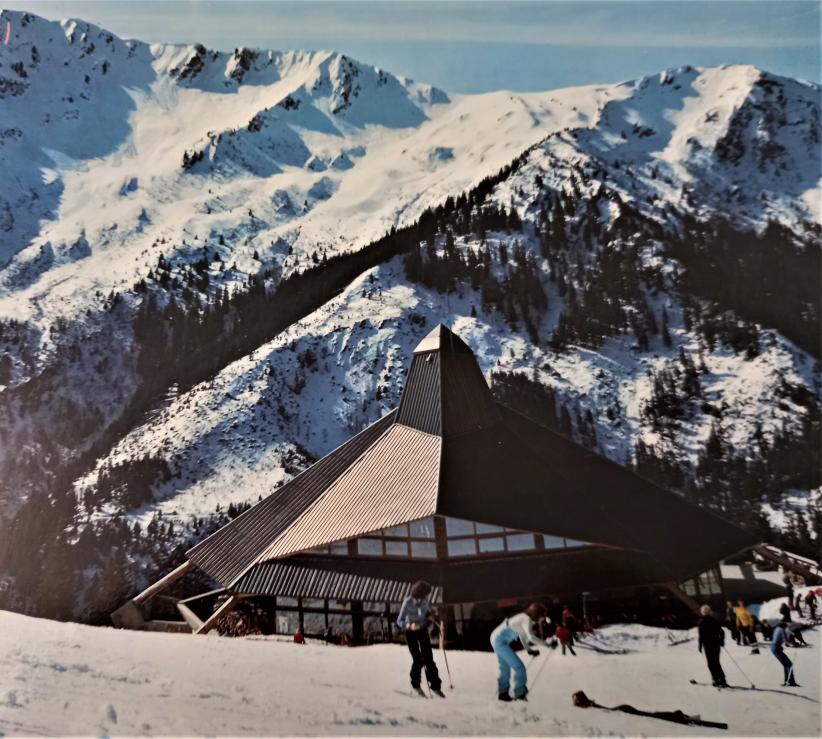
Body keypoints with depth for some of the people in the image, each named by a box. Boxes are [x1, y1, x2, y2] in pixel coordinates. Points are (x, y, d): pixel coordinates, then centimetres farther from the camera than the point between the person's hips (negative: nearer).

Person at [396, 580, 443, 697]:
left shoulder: (425, 601, -16)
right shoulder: (407, 602, -28)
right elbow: (399, 621, -25)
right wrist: (409, 625, -43)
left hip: (423, 630, 3)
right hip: (410, 632, -3)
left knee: (428, 658, -2)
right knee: (418, 659, -4)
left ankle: (435, 686, 8)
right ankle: (416, 684, 21)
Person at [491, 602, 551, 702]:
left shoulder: (524, 618, 10)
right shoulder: (526, 619, -18)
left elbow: (522, 636, 19)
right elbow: (531, 637, -33)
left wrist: (529, 649, 9)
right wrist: (547, 644, -27)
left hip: (496, 639, 10)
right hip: (500, 641, -10)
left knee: (505, 668, 23)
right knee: (519, 667, -7)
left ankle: (503, 693, 34)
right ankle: (520, 695, -2)